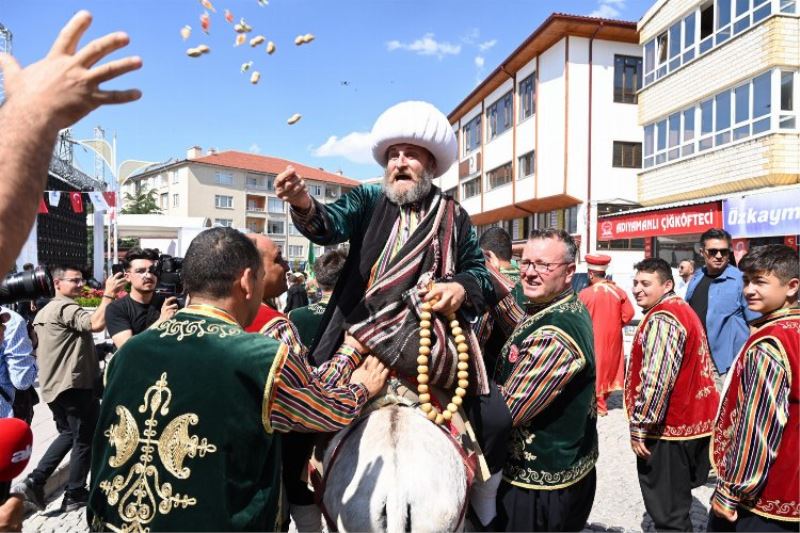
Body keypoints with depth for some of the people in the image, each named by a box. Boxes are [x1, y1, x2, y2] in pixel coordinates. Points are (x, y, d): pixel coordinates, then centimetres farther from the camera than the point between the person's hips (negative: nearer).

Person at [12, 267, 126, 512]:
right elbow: (96, 324, -34)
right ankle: (75, 495, 13)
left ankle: (35, 480, 15)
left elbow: (37, 350, 25)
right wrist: (108, 294, -29)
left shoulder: (43, 312, 17)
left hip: (54, 387, 10)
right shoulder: (66, 308, -15)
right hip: (76, 386, -10)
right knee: (84, 440, 4)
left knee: (68, 434, 24)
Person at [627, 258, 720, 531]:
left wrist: (639, 426, -20)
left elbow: (655, 380, -27)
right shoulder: (682, 309, 13)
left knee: (667, 511, 2)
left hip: (667, 426, -10)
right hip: (693, 420, 10)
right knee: (677, 498, 25)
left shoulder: (662, 319, -21)